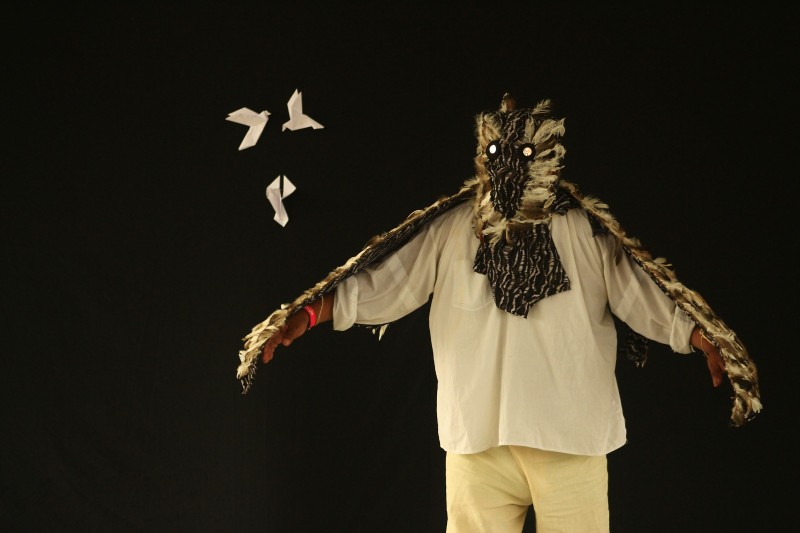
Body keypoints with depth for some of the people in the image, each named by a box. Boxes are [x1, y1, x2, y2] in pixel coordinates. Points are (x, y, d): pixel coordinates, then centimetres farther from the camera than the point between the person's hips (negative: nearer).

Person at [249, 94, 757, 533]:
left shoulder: (587, 231, 2)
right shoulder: (452, 228, 5)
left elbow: (644, 297, 0)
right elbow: (382, 286, 3)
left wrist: (710, 342, -12)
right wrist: (309, 312, -7)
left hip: (572, 436, -1)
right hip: (476, 436, 1)